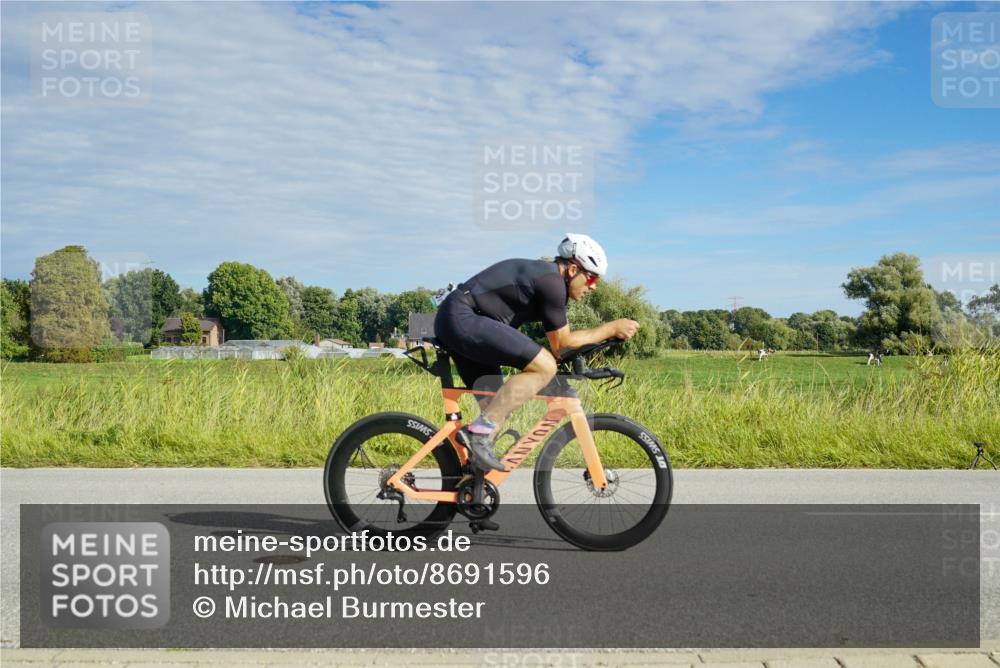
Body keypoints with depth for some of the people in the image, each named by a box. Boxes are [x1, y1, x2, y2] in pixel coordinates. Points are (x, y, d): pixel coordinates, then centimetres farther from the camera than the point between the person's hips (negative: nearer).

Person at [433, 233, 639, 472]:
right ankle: (479, 431, -18)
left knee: (495, 409, 12)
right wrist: (611, 329, 1)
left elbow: (559, 339, 24)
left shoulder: (541, 274, 19)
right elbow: (561, 343, -5)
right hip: (463, 319, -11)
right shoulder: (552, 281, -11)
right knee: (544, 366, -18)